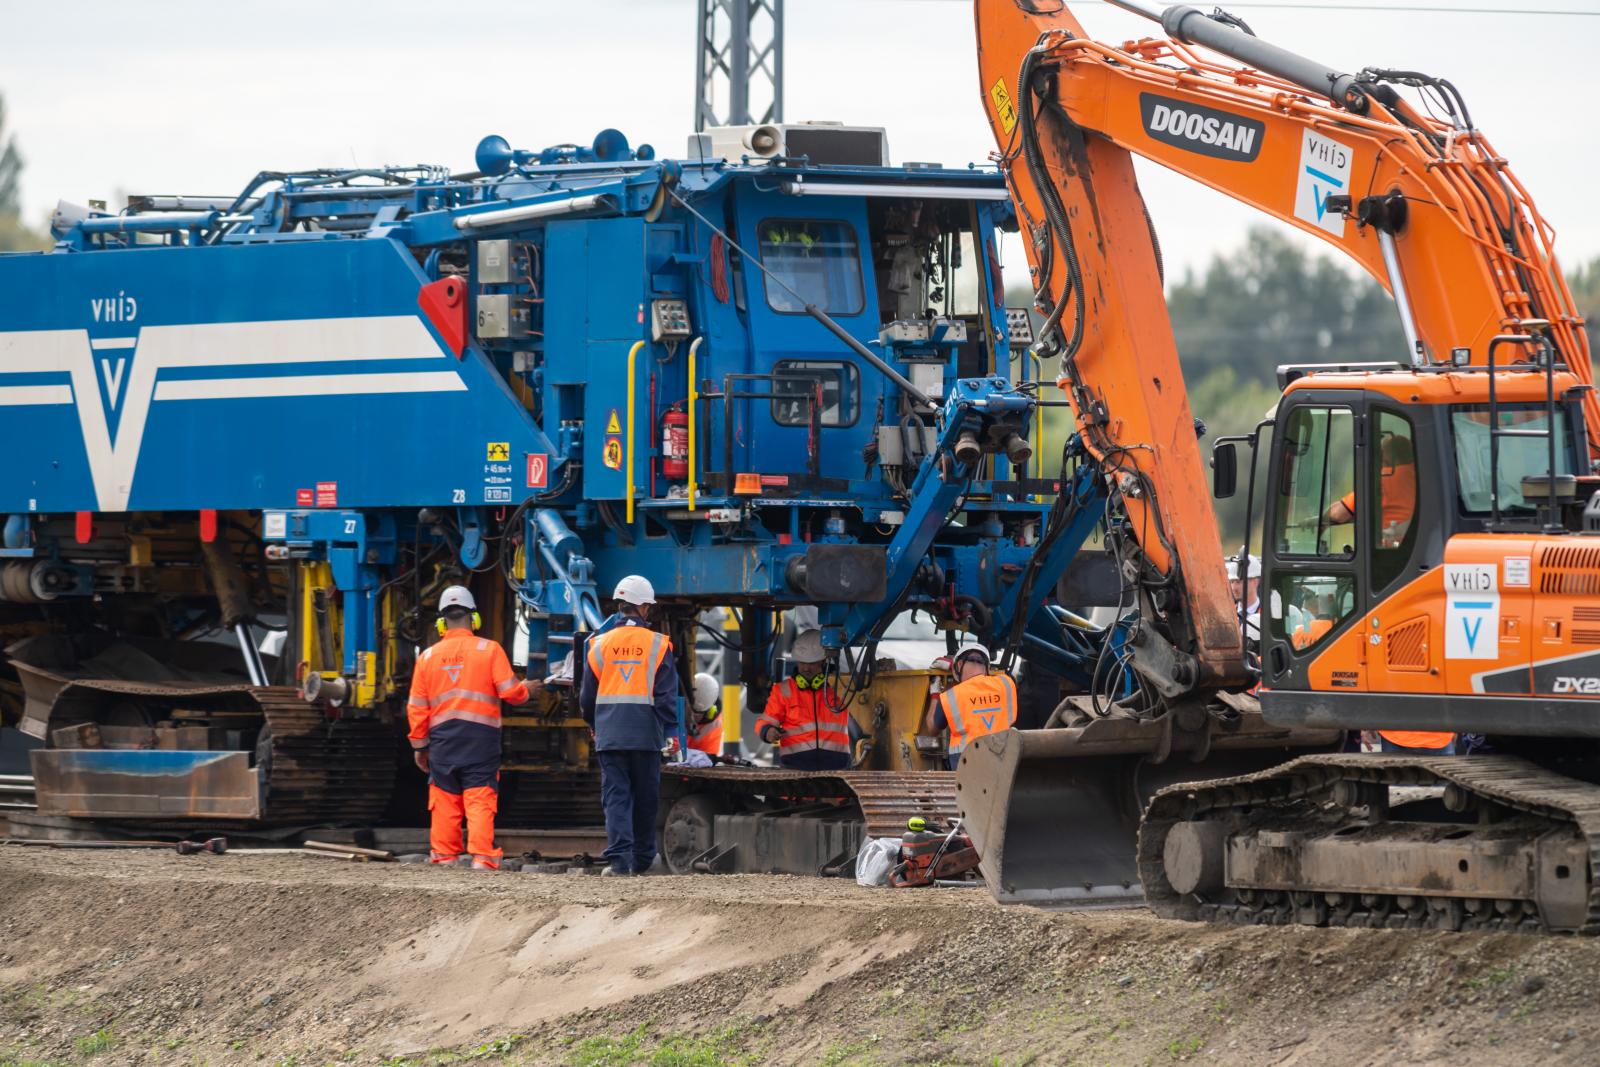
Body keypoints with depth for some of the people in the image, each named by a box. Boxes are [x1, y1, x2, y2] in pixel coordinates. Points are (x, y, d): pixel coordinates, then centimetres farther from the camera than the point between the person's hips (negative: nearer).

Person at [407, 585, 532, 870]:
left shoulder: (428, 656, 8)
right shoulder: (489, 650, -1)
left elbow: (417, 707, 9)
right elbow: (510, 691, -5)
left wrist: (419, 746, 17)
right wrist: (525, 690, 18)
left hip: (442, 738, 2)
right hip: (481, 737, -2)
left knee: (444, 801, 8)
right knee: (481, 800, -4)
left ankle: (444, 855, 8)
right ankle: (482, 856, -13)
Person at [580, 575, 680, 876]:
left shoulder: (600, 645, 3)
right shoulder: (657, 645, -3)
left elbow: (587, 695, 10)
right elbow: (667, 693, -4)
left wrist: (594, 725, 27)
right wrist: (671, 732, 1)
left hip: (609, 735, 1)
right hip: (646, 734, -1)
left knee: (615, 795, -1)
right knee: (645, 797, 12)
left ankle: (619, 857, -15)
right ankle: (642, 859, 22)